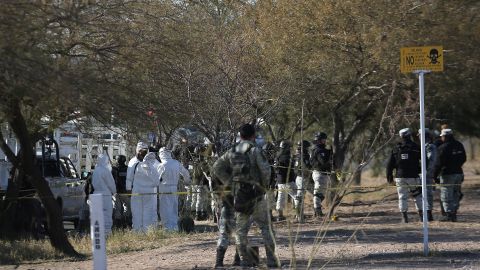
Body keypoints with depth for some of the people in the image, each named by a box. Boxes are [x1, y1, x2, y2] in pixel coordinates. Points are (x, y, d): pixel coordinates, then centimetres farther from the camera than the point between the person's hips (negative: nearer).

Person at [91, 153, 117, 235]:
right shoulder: (106, 170, -14)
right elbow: (111, 183, -6)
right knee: (107, 213, -2)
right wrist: (114, 191, 11)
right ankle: (107, 229, -4)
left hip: (96, 194, 7)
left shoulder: (95, 170, 7)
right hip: (106, 194, -7)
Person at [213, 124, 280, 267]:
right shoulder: (255, 151, -9)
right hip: (255, 193, -4)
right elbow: (265, 169, -16)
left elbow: (217, 167, 7)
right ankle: (271, 260, 3)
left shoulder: (231, 152, 6)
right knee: (265, 227, 5)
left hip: (239, 195, 4)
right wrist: (264, 185, 2)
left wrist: (230, 182, 8)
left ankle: (245, 260, 6)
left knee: (241, 229, 10)